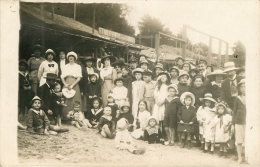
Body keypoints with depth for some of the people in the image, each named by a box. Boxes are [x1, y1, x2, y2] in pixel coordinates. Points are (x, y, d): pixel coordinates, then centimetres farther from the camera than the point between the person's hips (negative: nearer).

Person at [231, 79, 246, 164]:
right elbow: (234, 112, 9)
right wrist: (232, 124, 7)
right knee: (239, 141, 2)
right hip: (238, 122, 1)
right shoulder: (237, 99, 6)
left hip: (248, 122, -1)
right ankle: (239, 157, 11)